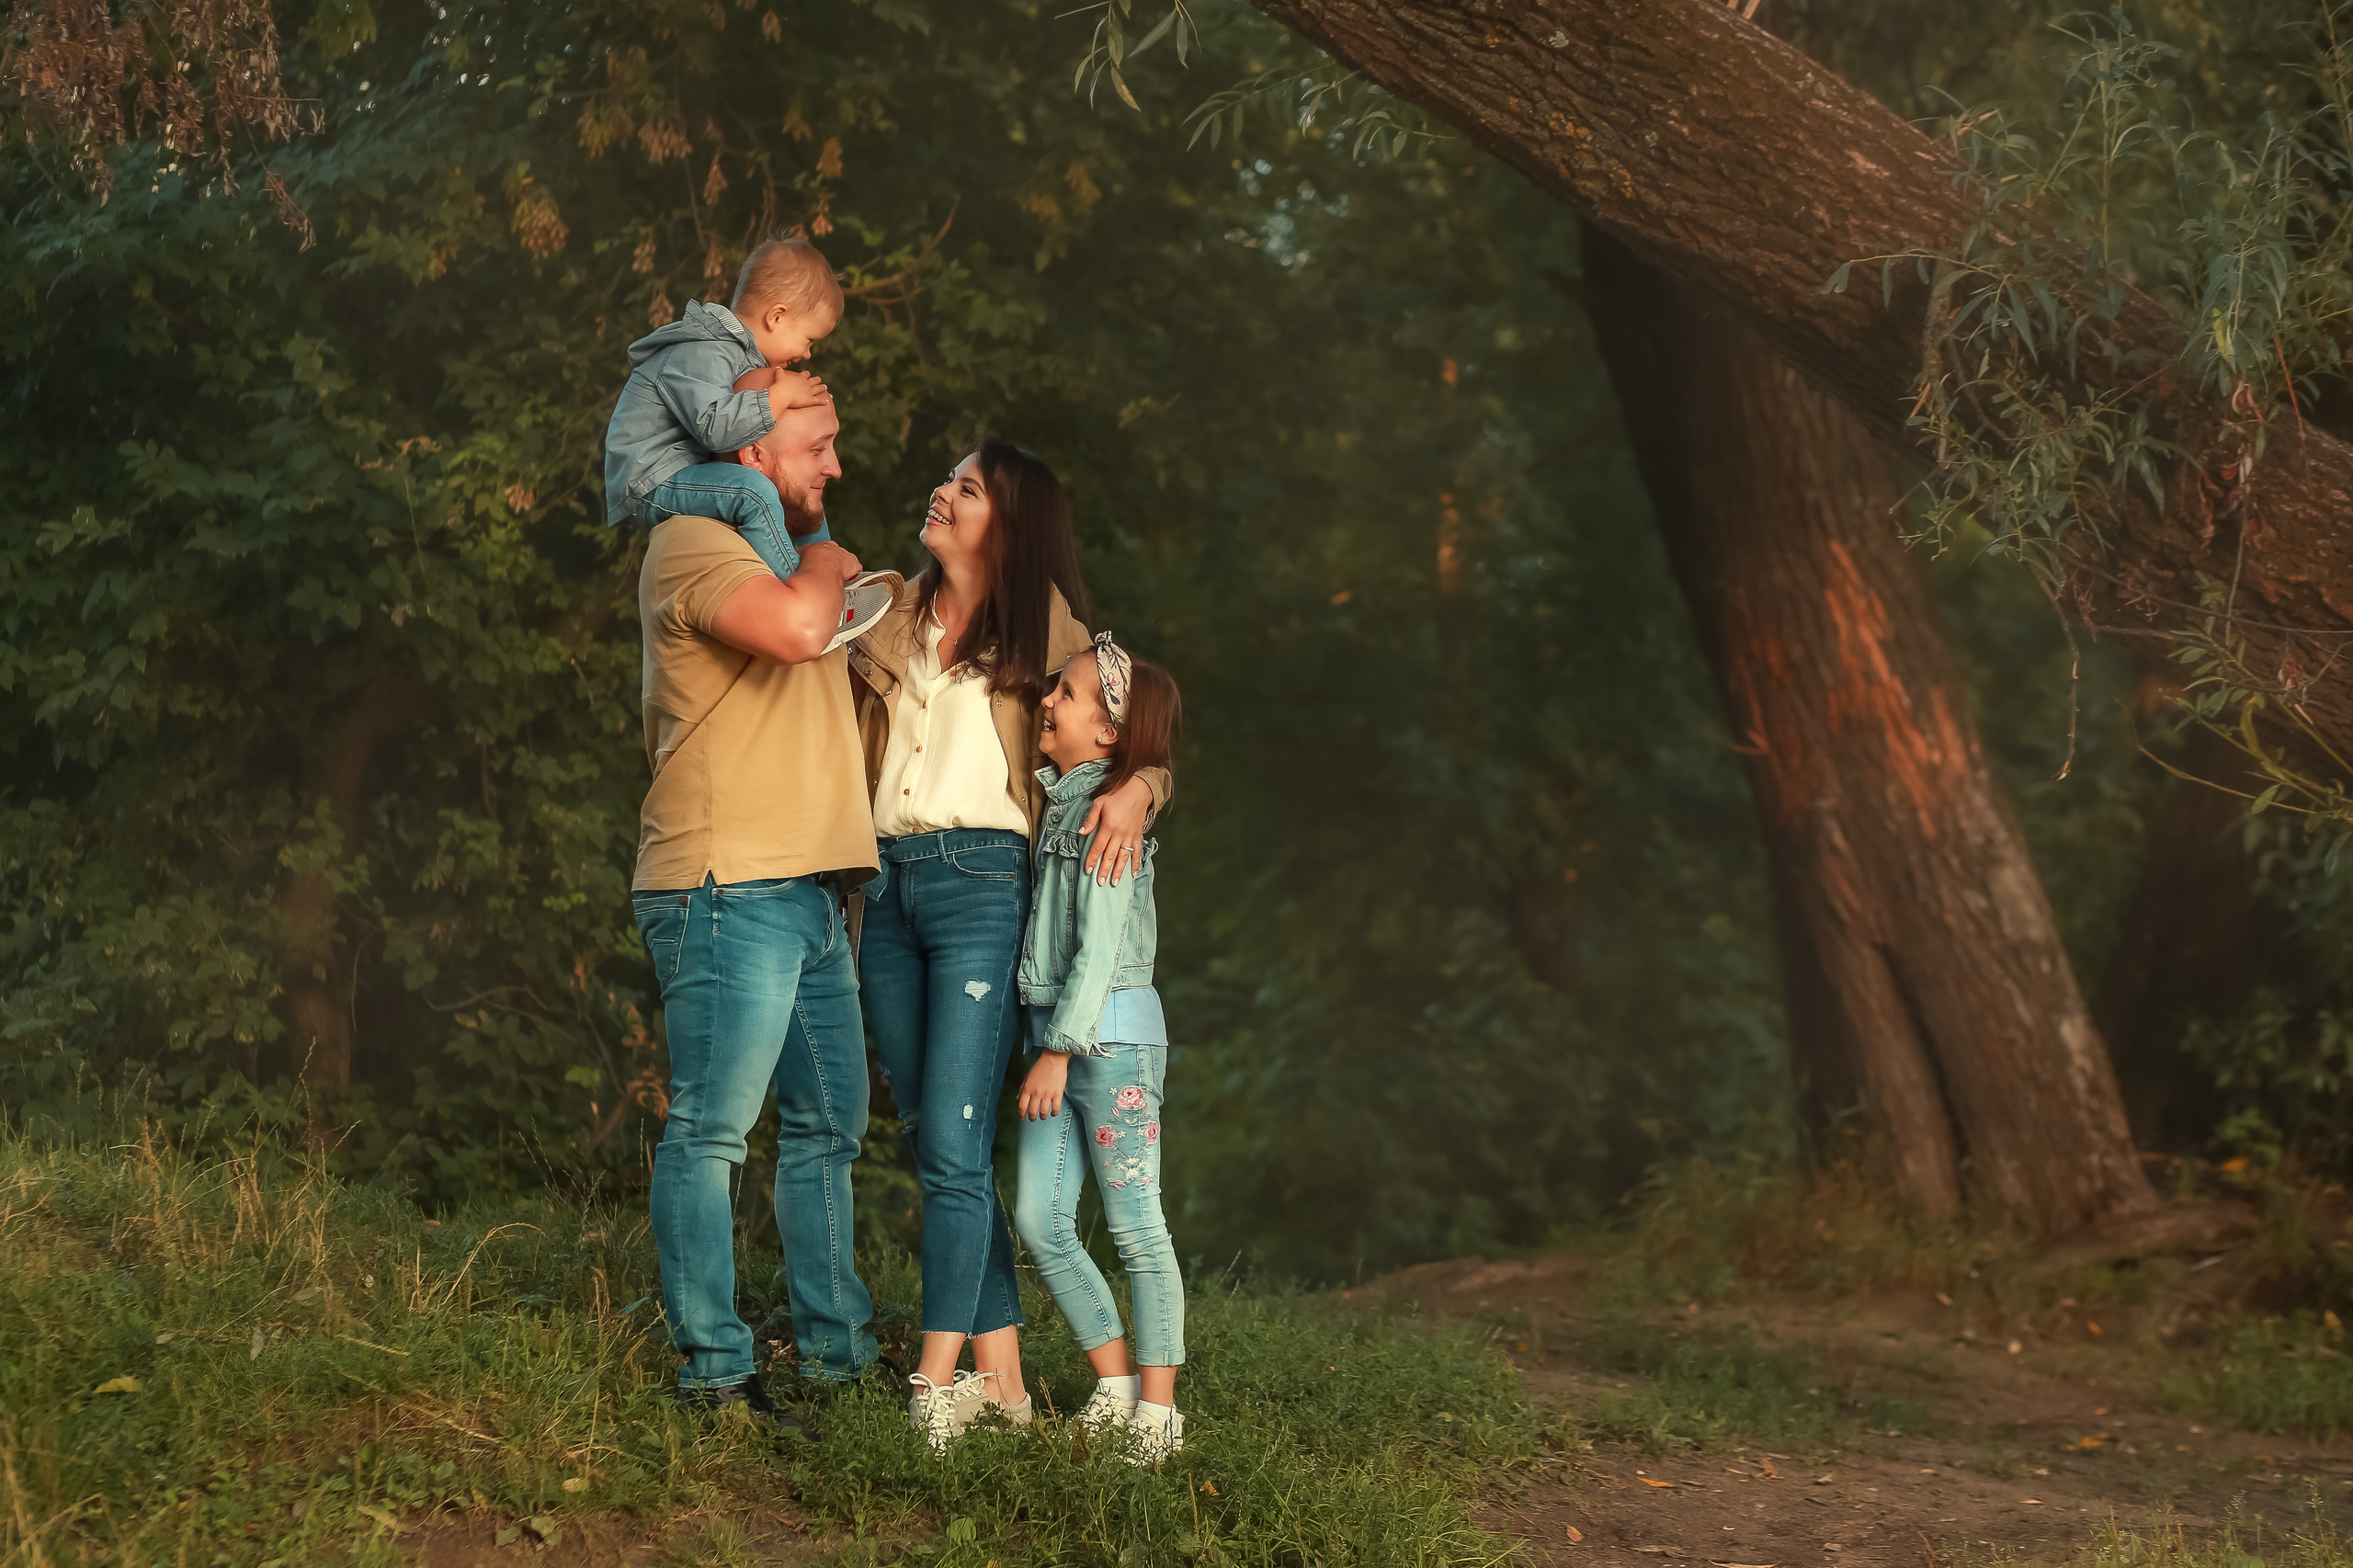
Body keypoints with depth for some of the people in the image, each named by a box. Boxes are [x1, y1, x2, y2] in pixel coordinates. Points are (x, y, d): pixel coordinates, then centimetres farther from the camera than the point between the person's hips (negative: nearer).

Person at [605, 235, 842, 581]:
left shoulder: (739, 353, 12)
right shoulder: (699, 357, -22)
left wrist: (803, 392, 8)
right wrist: (781, 396, -29)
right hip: (651, 485, -11)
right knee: (753, 490, -33)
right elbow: (715, 427, -37)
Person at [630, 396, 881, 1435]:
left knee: (828, 1126, 14)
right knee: (711, 1129, -8)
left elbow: (827, 660, 42)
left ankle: (836, 1348, 23)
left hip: (808, 897, 10)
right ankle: (712, 1372, -7)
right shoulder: (693, 541, -8)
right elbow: (795, 627, -26)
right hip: (729, 888, -10)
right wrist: (825, 567, -7)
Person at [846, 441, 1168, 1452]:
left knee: (952, 1146, -12)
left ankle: (936, 1383, -10)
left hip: (984, 883, -5)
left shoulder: (1043, 628, 6)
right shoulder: (890, 615, 16)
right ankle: (1000, 1375, 9)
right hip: (887, 885, 5)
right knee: (931, 1143, 4)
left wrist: (1135, 789, -12)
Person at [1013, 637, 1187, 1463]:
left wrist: (1060, 1048, -16)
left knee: (1135, 1225, -2)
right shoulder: (1058, 803, 14)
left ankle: (1157, 1405, 5)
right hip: (1059, 1034, 8)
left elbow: (1100, 945, -15)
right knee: (1039, 1219, 4)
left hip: (1111, 1033, -8)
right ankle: (1113, 1387, 14)